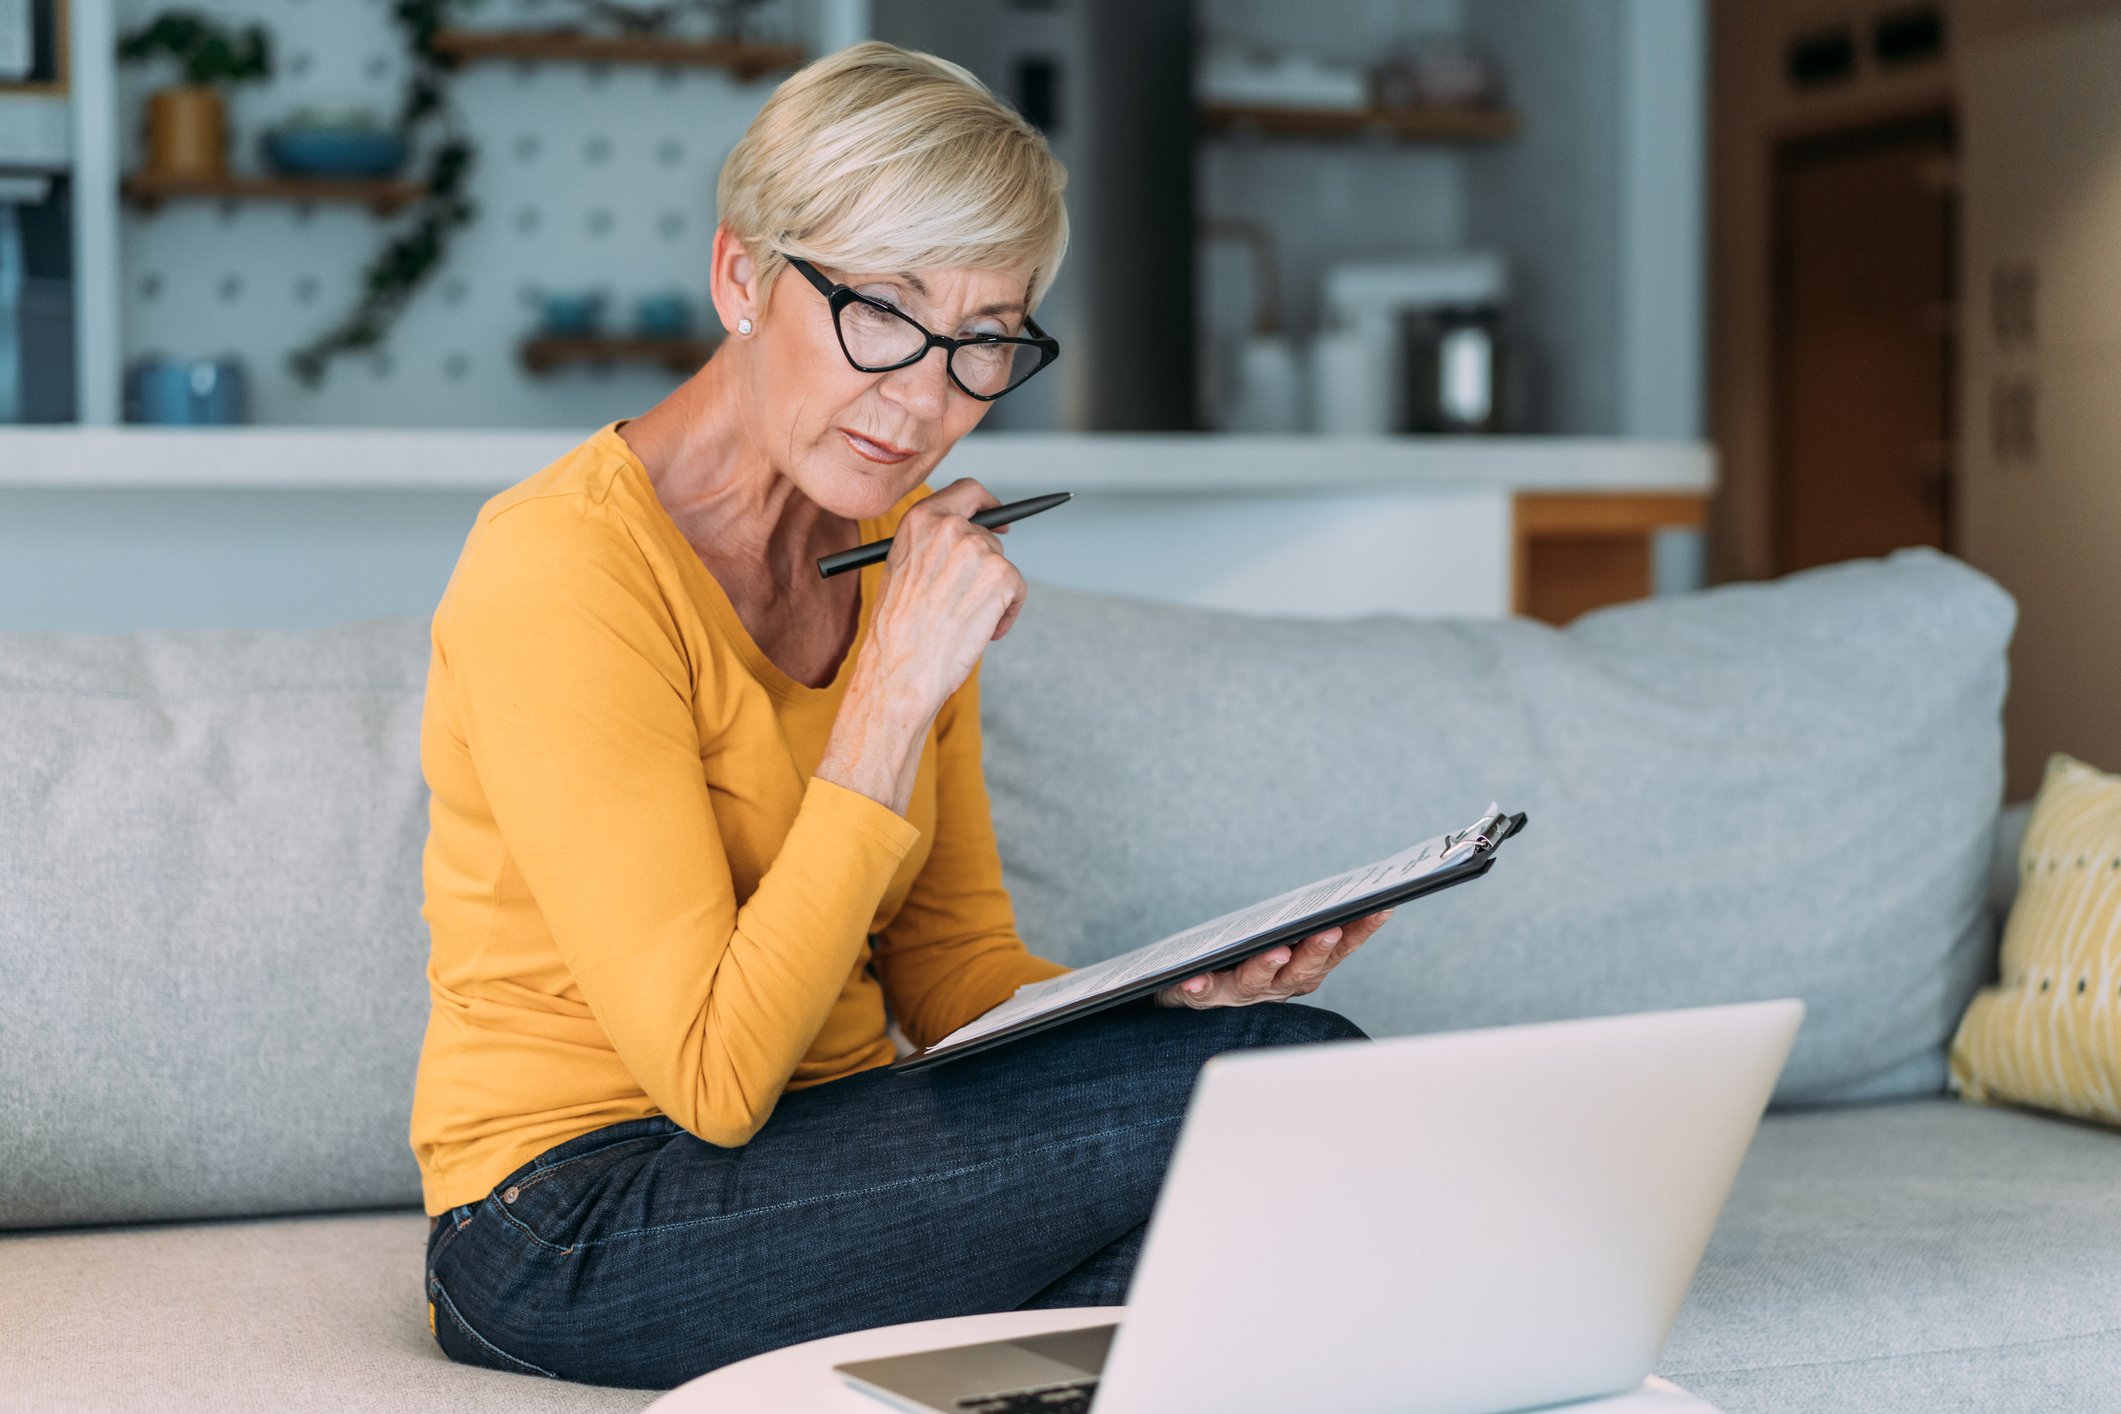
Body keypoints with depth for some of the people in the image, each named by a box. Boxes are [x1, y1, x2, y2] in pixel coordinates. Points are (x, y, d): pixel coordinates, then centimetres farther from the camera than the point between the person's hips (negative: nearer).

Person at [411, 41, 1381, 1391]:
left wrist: (1173, 989, -11)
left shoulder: (910, 559, 7)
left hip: (831, 1153, 8)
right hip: (578, 1226, -7)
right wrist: (898, 691, -24)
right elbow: (714, 1075, -22)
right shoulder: (562, 566, -18)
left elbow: (955, 972, 10)